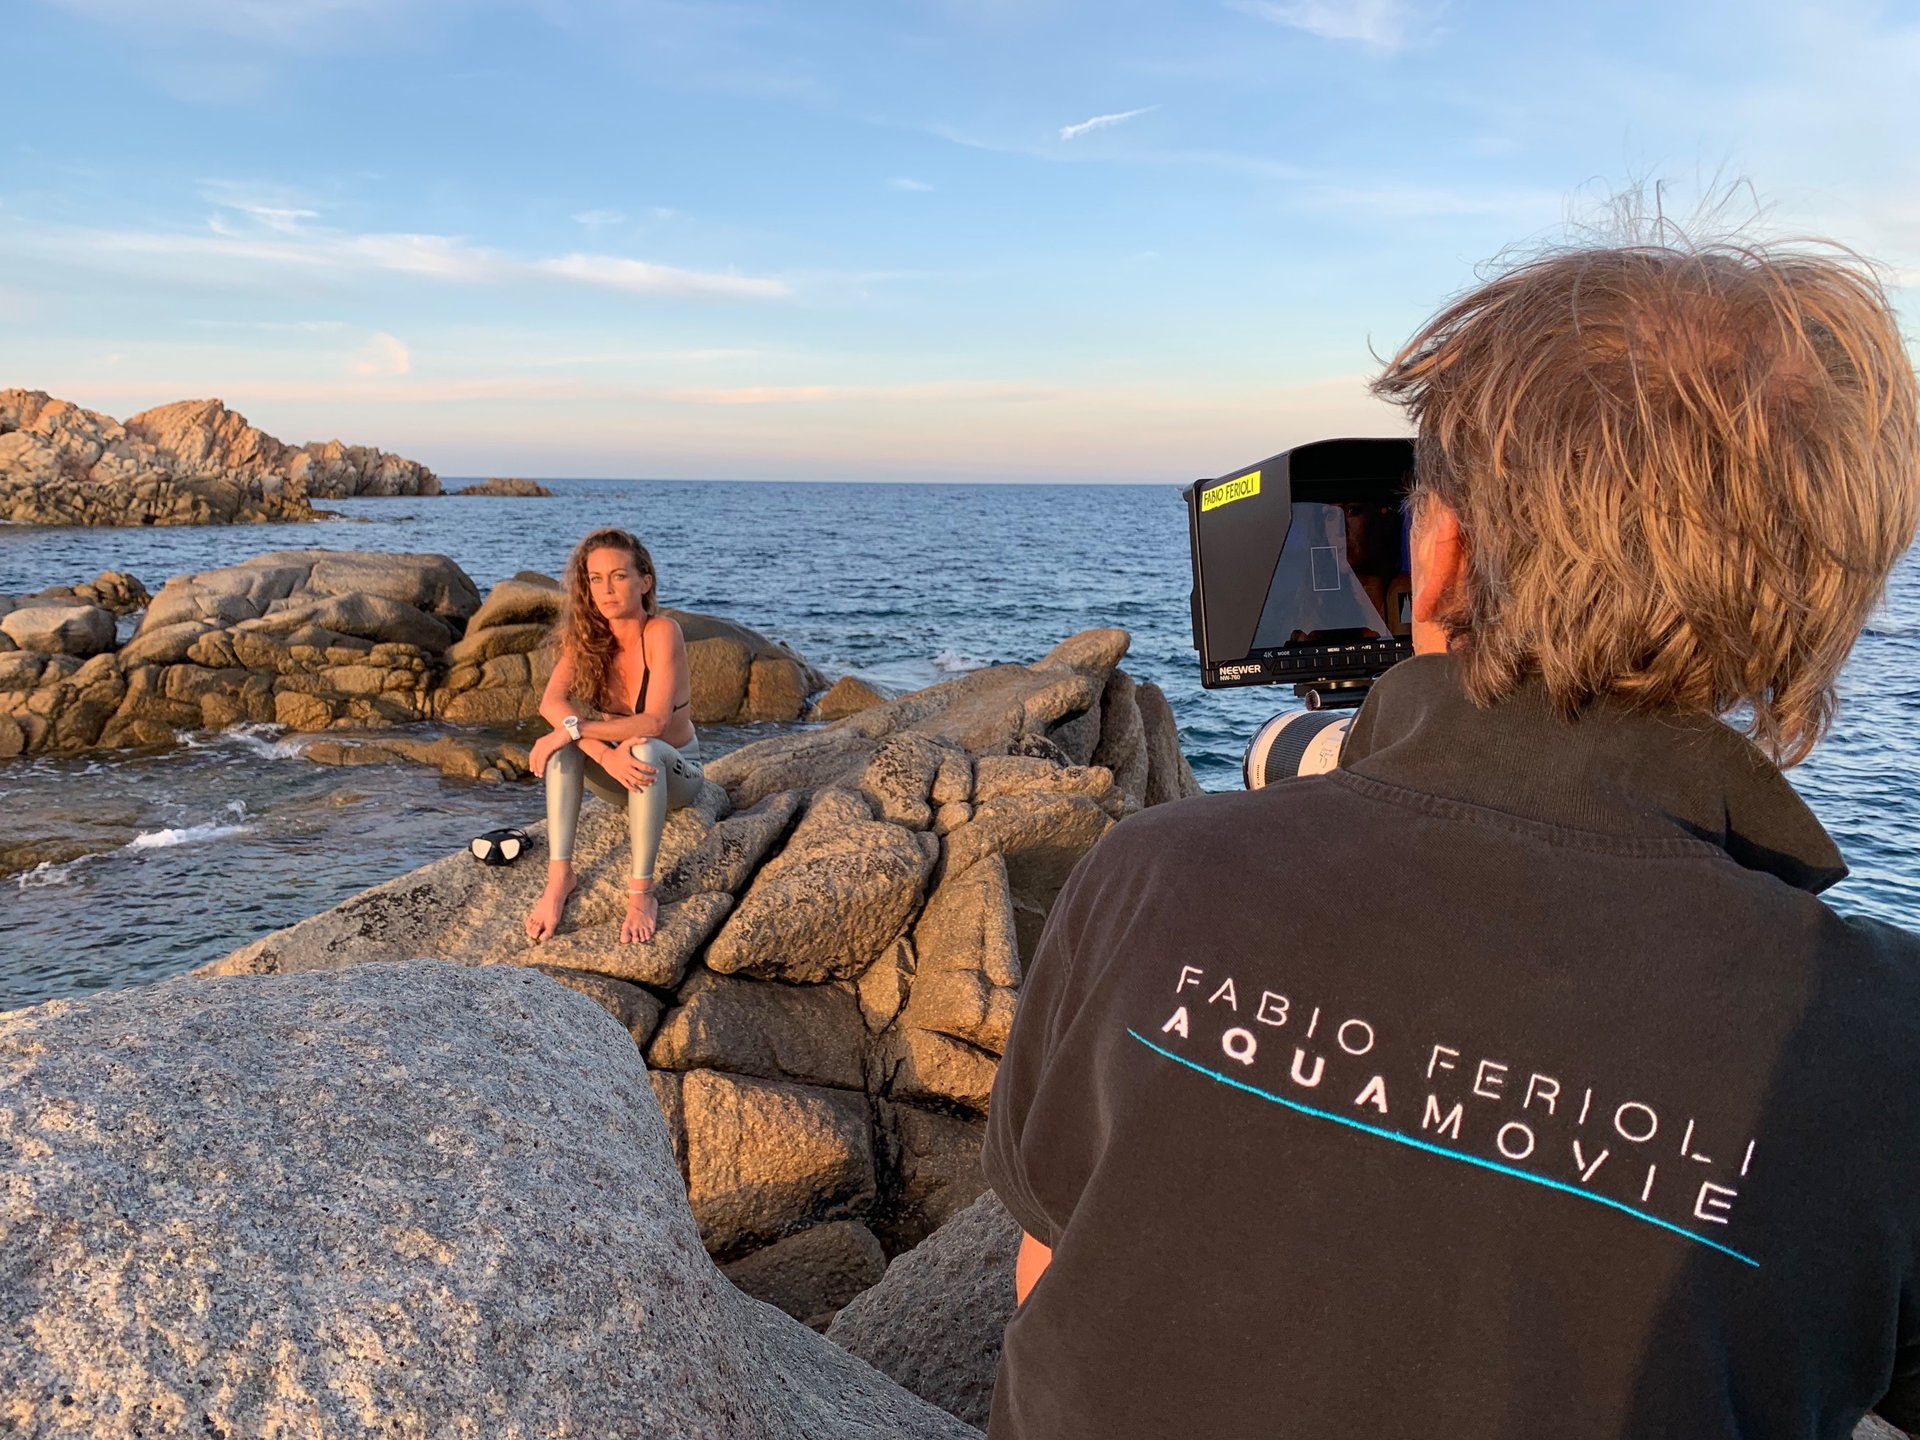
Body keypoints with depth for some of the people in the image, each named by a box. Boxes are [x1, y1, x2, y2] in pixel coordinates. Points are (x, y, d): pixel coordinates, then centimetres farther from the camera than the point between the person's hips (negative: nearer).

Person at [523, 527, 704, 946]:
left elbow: (654, 722, -31)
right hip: (616, 776, 4)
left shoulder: (662, 632, -21)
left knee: (644, 749, -37)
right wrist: (604, 753, -39)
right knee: (565, 738, -25)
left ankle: (641, 892, -31)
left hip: (675, 771, -4)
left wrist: (574, 730, -36)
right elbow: (551, 703, -23)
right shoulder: (586, 636, -7)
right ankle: (559, 874, -27)